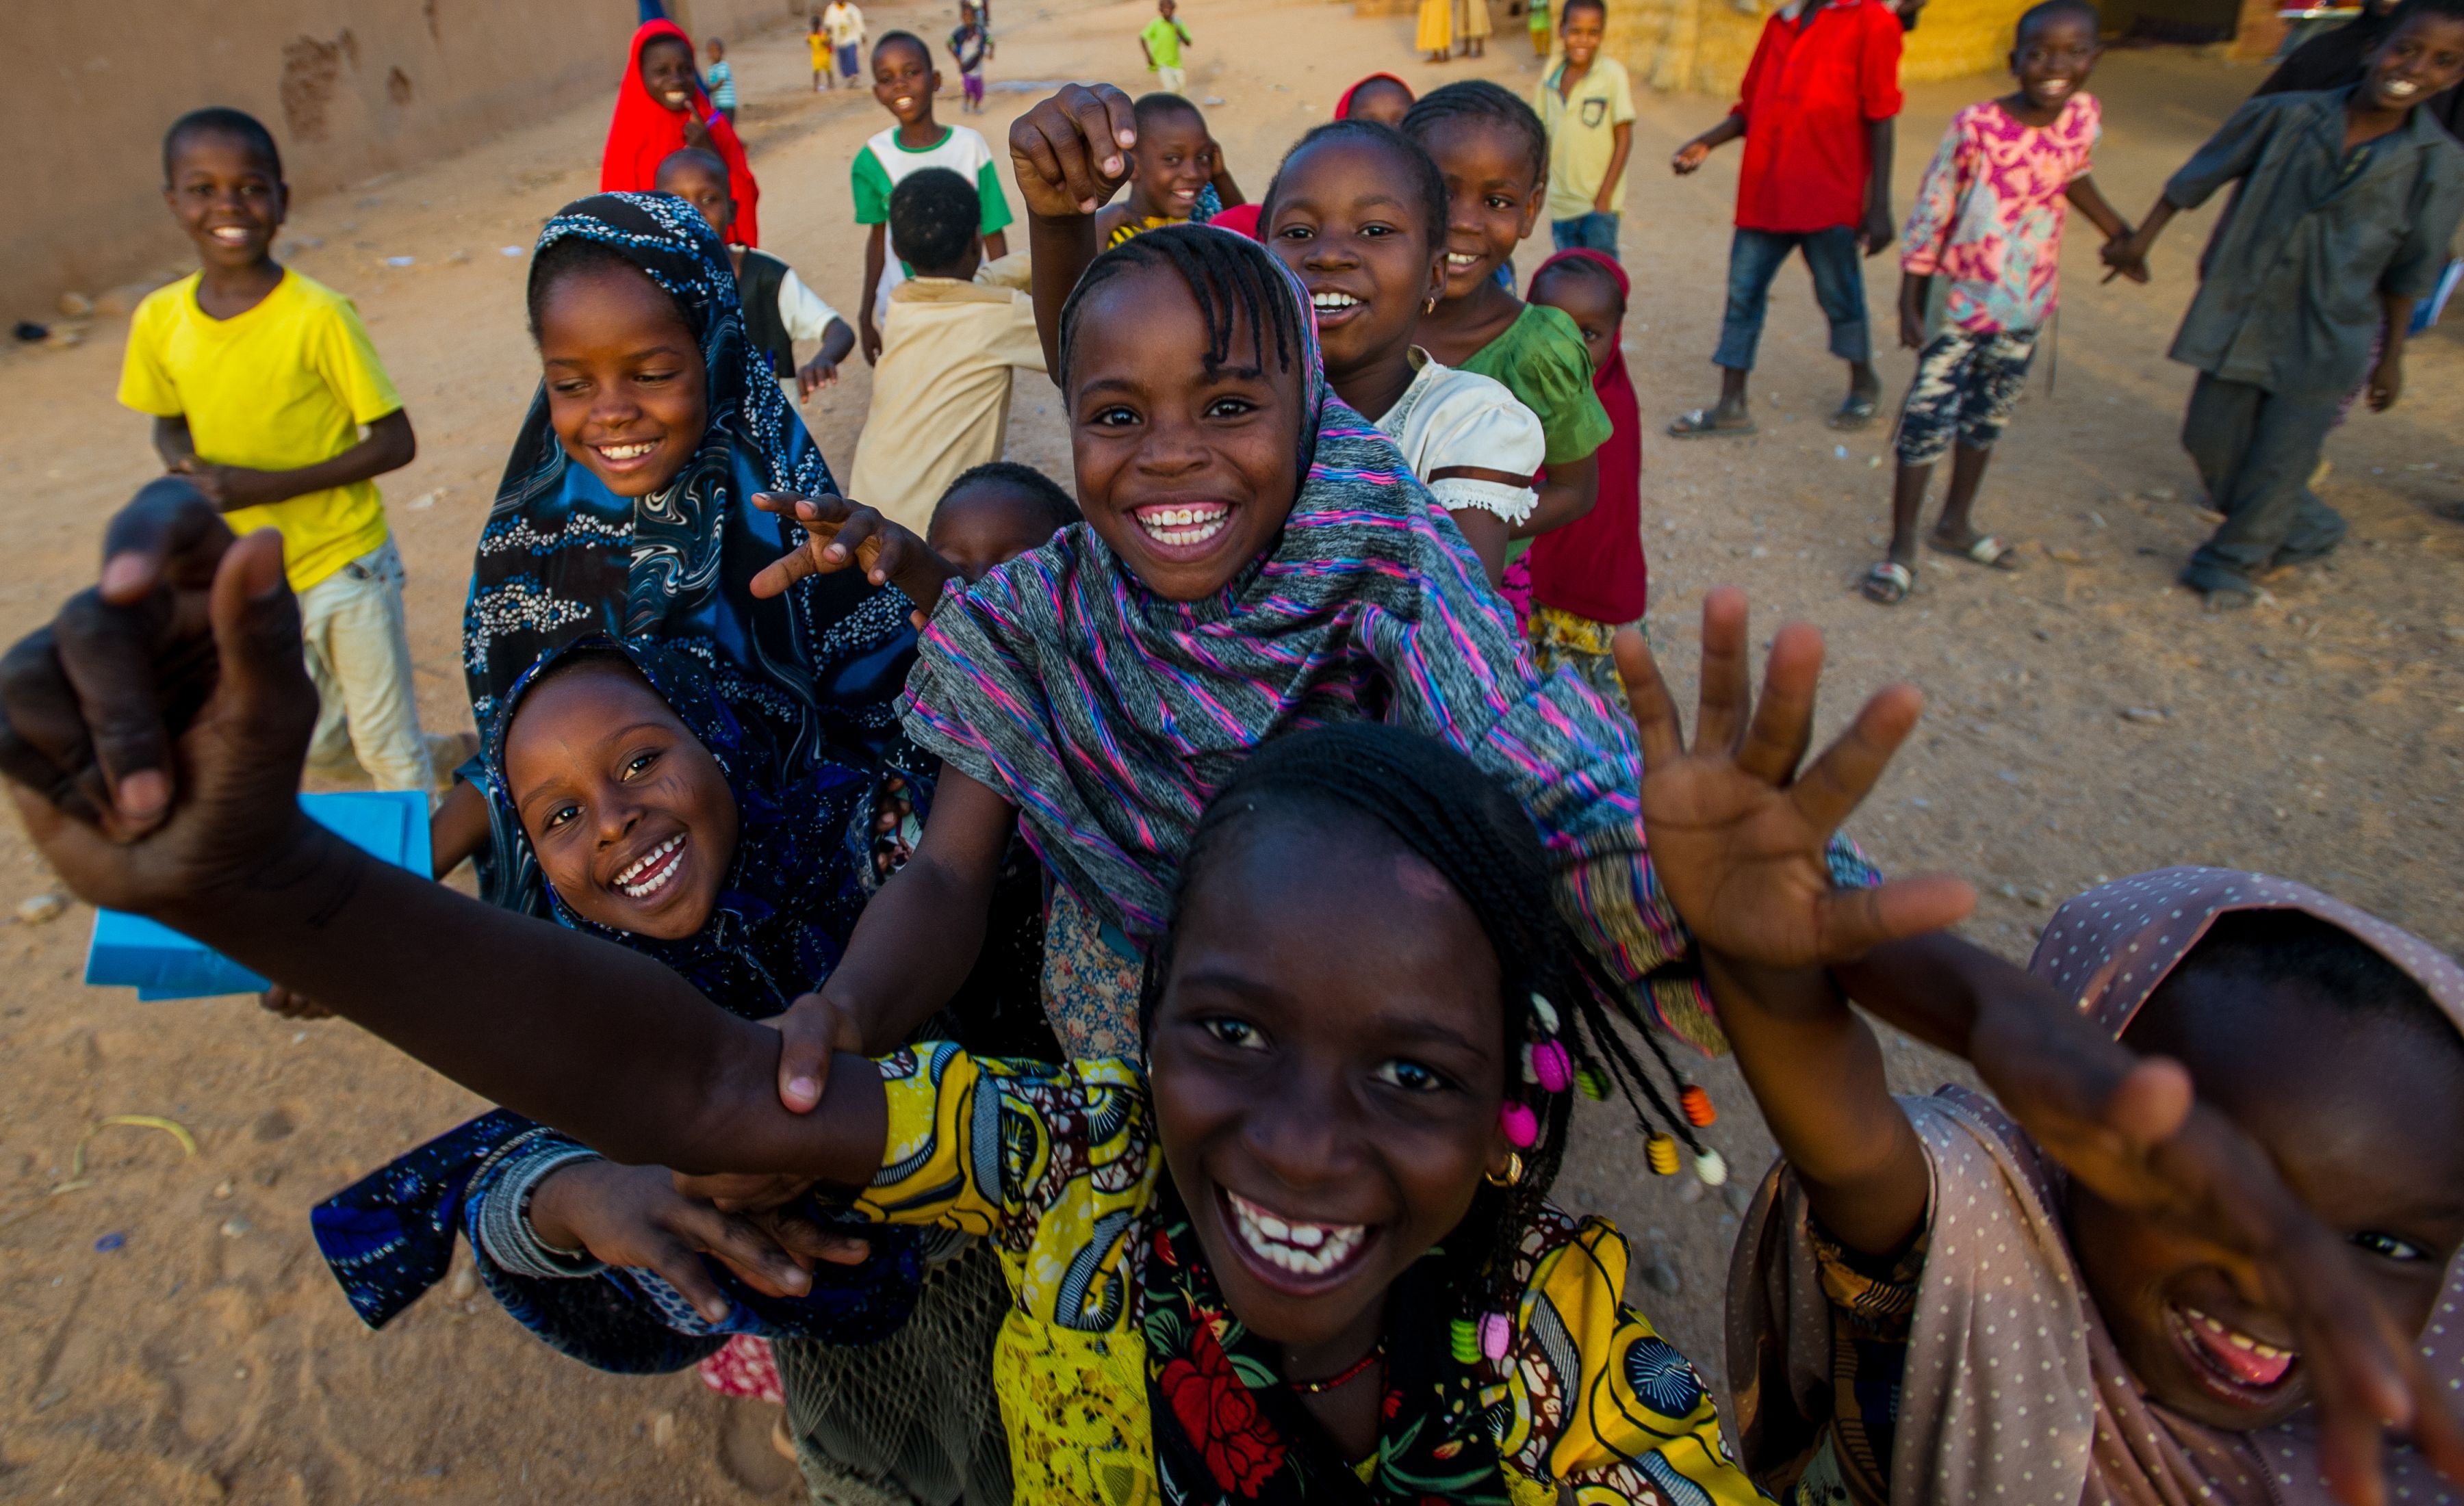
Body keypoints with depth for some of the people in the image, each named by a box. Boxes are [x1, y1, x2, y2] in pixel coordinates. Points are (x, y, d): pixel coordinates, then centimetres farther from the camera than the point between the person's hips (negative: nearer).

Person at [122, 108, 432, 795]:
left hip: (344, 564, -5)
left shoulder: (318, 316, -18)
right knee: (318, 745, 19)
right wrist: (186, 468, -11)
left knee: (389, 749, 7)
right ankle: (461, 758, 42)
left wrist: (267, 485, -23)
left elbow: (395, 443, -17)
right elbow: (169, 424, 12)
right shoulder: (159, 321, -4)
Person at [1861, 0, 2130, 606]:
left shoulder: (2084, 118, -2)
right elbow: (1929, 217, -13)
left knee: (1988, 422, 17)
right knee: (1928, 424, -5)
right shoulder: (1975, 127, -17)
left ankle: (1956, 524, 34)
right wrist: (1910, 304, -14)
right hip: (1960, 306, -5)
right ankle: (1902, 549, 6)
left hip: (2025, 309, 5)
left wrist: (2121, 232, 29)